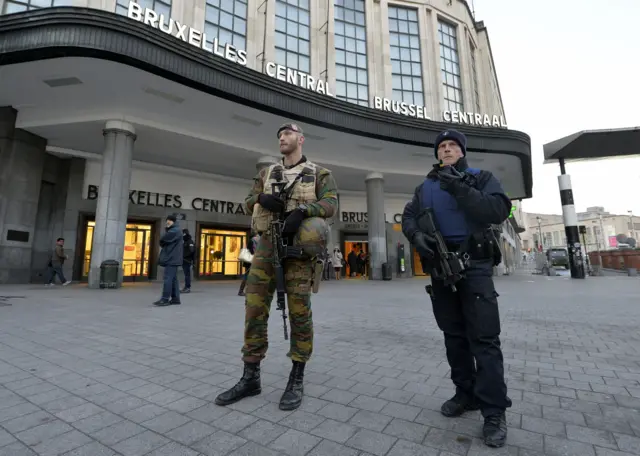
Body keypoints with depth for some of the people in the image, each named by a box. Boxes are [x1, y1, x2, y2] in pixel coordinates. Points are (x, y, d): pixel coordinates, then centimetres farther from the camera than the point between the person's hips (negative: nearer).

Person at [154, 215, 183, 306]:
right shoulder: (173, 230, 25)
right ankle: (175, 299, 11)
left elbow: (162, 240, -16)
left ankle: (165, 299, -12)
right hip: (172, 258, 10)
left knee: (167, 279, -12)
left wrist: (162, 243, 4)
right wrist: (164, 244, 1)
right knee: (173, 279, 9)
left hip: (172, 258, -10)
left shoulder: (175, 231, -9)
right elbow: (166, 241, 21)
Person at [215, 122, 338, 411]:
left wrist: (301, 210, -25)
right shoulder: (267, 173, 20)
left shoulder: (318, 174, 8)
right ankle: (250, 378, 13)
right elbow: (249, 203, 14)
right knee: (254, 308, 0)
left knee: (299, 309, -5)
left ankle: (296, 380, 10)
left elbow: (330, 203, -6)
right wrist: (262, 198, -10)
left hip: (298, 245, -3)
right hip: (267, 244, 4)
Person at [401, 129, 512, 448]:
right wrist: (416, 235, -16)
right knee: (454, 335, 11)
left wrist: (459, 189, -21)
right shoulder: (425, 187, 15)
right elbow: (408, 217, 6)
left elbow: (499, 211, -12)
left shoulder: (481, 178, 5)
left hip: (474, 265, -4)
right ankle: (466, 394, 26)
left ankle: (494, 412, 8)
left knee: (484, 338, -3)